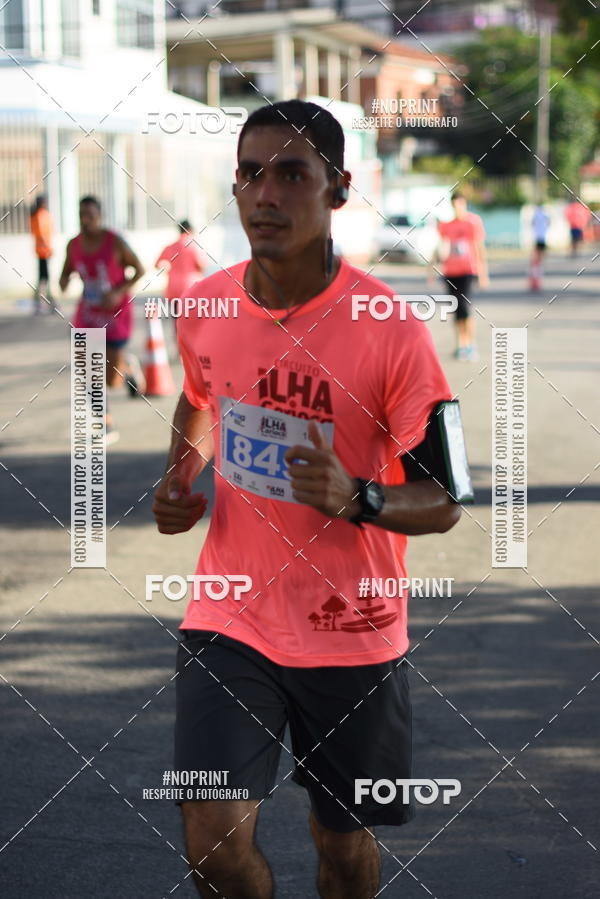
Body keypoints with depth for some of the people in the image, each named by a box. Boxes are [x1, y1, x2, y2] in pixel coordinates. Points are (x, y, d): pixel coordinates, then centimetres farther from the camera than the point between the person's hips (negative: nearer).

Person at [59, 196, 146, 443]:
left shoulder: (115, 242, -18)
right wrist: (64, 282, -14)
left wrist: (118, 293, -23)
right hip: (88, 315, 4)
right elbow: (66, 272, 11)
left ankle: (128, 364, 36)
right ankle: (107, 428, 12)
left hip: (116, 314, -4)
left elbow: (139, 270, -9)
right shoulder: (74, 245, -4)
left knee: (111, 381, -1)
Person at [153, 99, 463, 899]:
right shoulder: (204, 307, -4)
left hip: (352, 634, -2)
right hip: (229, 620, 2)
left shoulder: (392, 332, -17)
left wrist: (357, 499, -32)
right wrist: (183, 475, 1)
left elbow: (442, 504, -12)